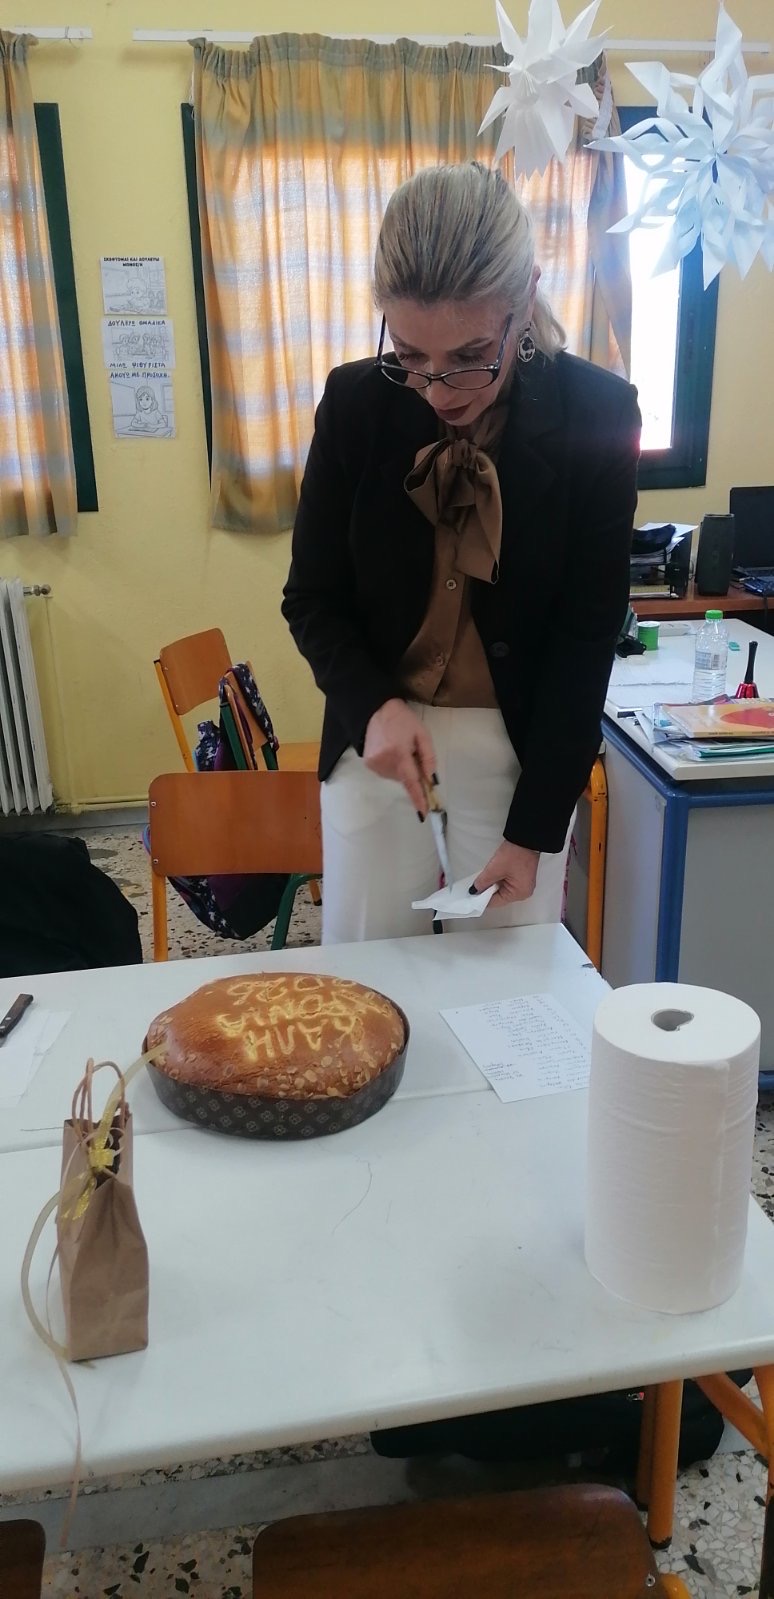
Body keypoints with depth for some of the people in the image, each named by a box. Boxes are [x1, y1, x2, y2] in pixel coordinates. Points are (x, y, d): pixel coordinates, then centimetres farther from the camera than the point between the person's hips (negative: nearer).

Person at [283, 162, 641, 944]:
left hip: (522, 753, -1)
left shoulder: (597, 413, -12)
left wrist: (535, 827, -11)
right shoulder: (354, 402, -8)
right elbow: (311, 600, -1)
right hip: (378, 741, 2)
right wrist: (373, 705, -21)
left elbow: (588, 636, -10)